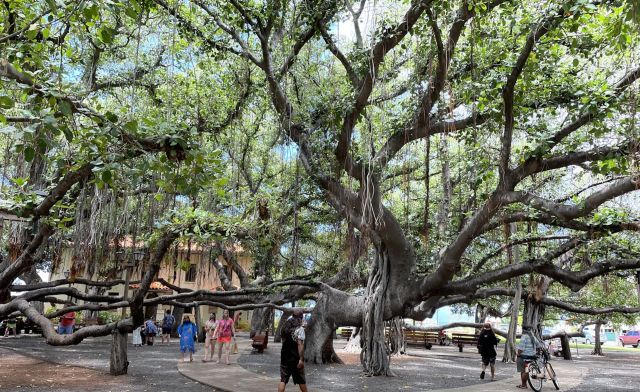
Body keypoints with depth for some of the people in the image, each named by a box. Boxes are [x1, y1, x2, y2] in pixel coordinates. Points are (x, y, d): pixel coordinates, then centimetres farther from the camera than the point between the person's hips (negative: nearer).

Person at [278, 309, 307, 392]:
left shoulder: (286, 326, 9)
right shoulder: (299, 329, -12)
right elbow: (300, 344, -20)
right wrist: (301, 359, -22)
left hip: (284, 357, 5)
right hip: (295, 358, -5)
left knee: (283, 379, 3)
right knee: (301, 380, 10)